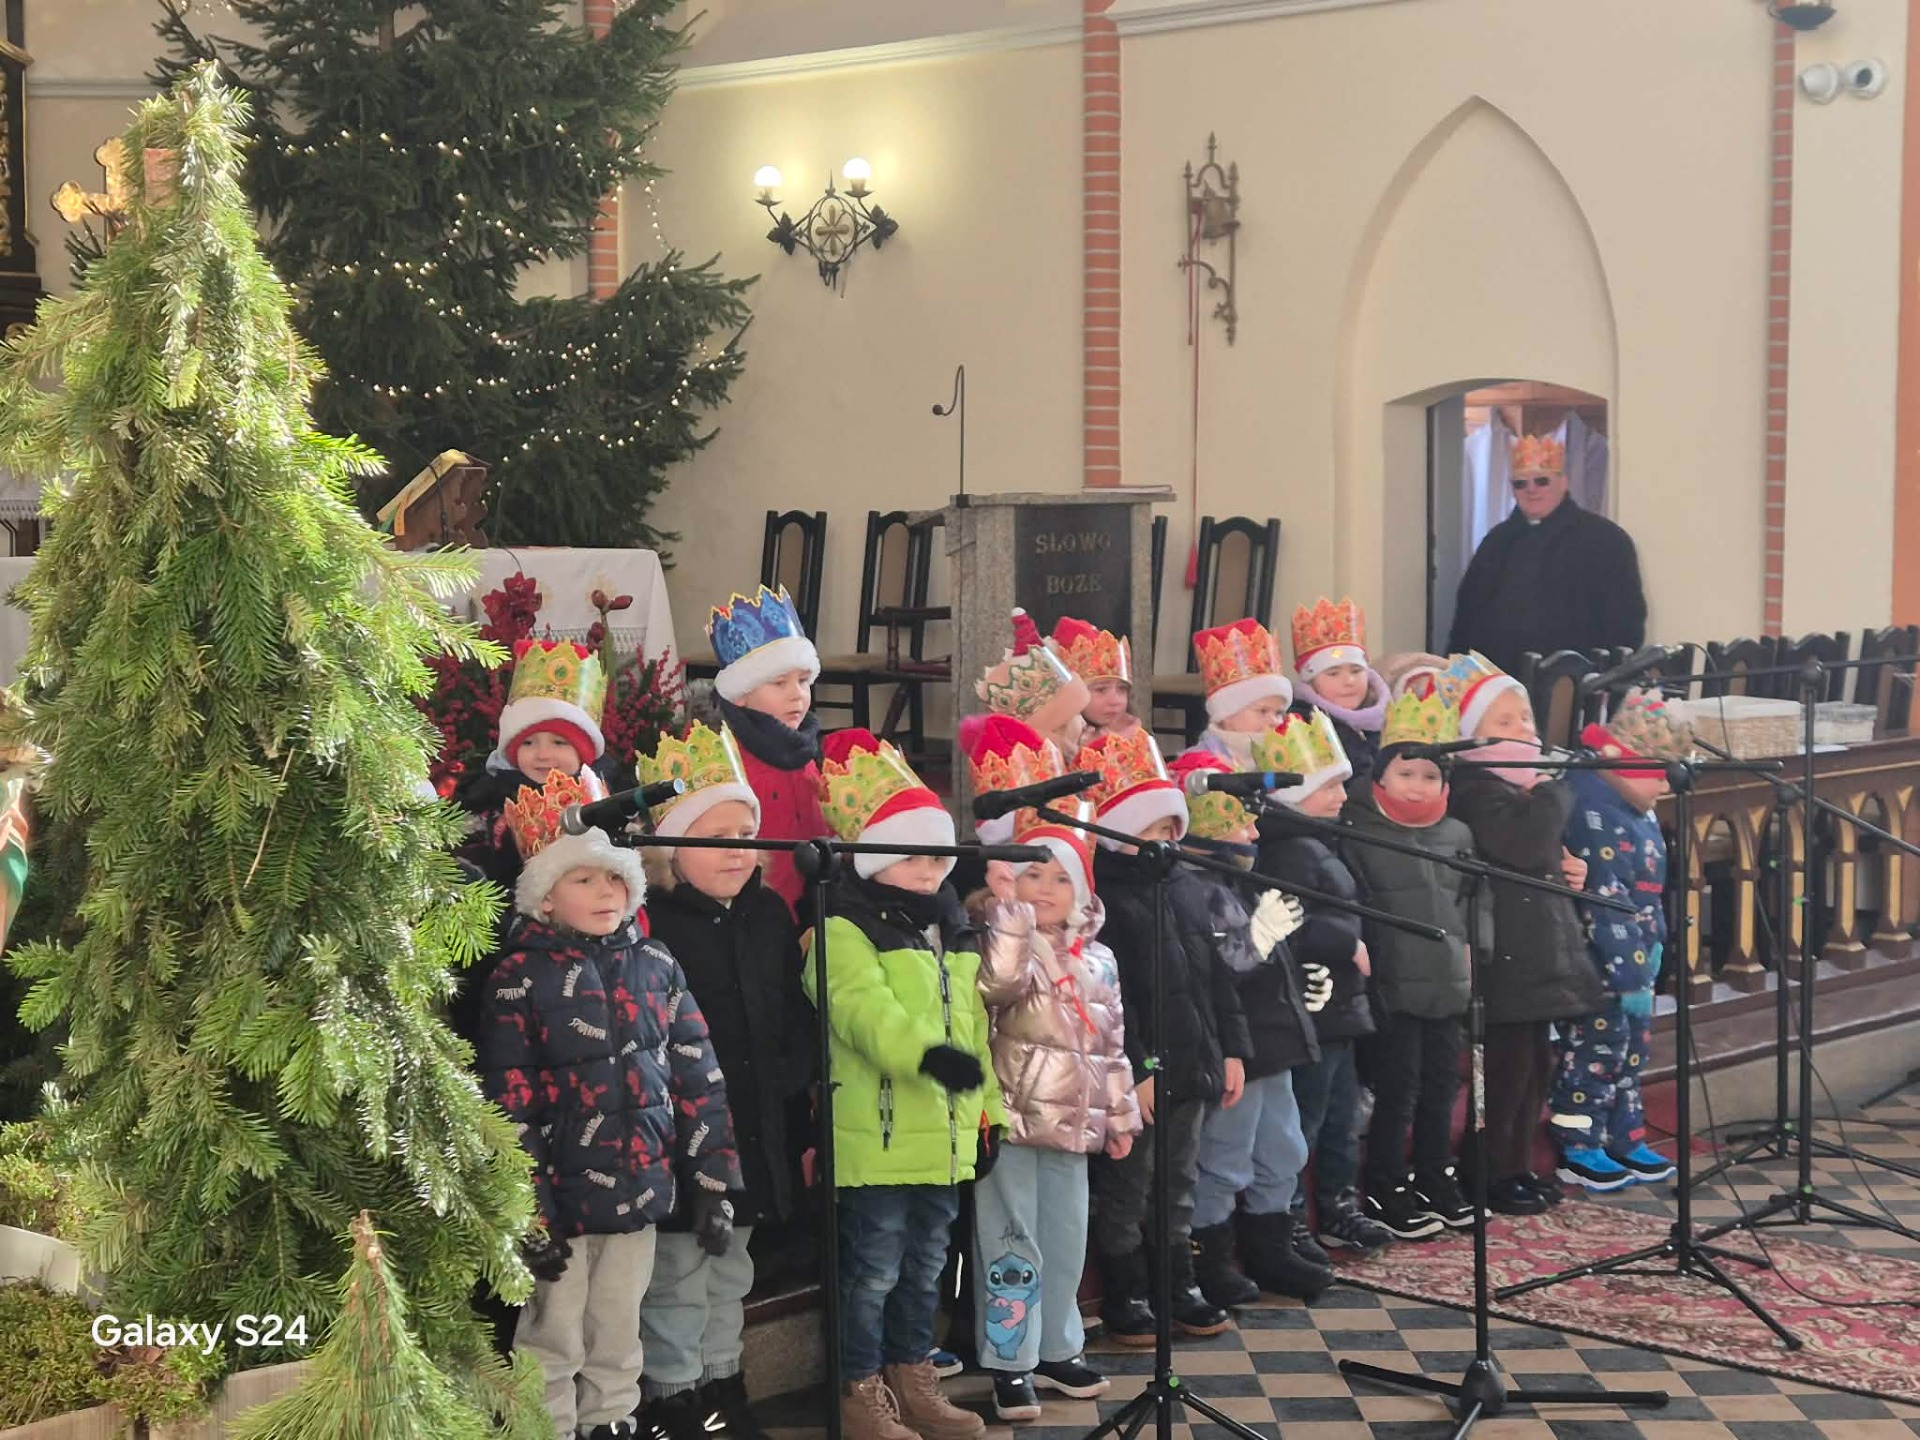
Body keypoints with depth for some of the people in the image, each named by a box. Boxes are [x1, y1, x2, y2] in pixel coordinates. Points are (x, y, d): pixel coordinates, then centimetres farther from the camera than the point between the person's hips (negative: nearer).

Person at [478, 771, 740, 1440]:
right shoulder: (521, 977, -9)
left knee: (618, 1338, 17)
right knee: (554, 1343, 7)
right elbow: (509, 1107, -11)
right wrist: (530, 1213, -14)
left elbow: (698, 1077, 6)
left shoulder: (654, 963, 4)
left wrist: (713, 1182, 3)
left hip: (642, 1189, 4)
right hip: (564, 1196, -4)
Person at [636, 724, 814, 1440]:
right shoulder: (647, 924, -14)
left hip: (753, 1132, 7)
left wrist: (785, 1080, -1)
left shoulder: (769, 916, 8)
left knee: (729, 1272, 19)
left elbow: (796, 1015, 13)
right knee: (676, 1278, 2)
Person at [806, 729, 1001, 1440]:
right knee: (873, 1270, -2)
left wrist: (989, 1107, 17)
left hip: (945, 1135, 8)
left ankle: (912, 1377, 30)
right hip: (878, 1135, -8)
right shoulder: (848, 931, -11)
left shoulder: (955, 934, 16)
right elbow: (864, 1008, -28)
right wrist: (927, 1053, -43)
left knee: (925, 1266, 17)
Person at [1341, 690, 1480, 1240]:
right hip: (1395, 985, -6)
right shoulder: (1360, 834, -8)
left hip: (1448, 984, 6)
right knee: (1397, 1088, -1)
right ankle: (1385, 1191, 11)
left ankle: (1434, 1178, 29)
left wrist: (1464, 944, 12)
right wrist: (1361, 952, -14)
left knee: (1441, 1085, 14)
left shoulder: (1456, 835, 10)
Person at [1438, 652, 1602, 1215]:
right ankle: (1494, 1174, 4)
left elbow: (1551, 855, 31)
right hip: (1507, 953, -10)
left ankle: (1519, 1164, 24)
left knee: (1537, 1063, 15)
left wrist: (1570, 867, 9)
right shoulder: (1475, 789, -15)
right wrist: (1553, 787, -16)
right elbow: (1526, 841, -30)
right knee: (1509, 1063, -5)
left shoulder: (1520, 783, 17)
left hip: (1541, 947, 10)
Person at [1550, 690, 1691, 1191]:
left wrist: (1654, 945, 9)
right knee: (1597, 1049, -2)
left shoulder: (1638, 811, 9)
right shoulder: (1595, 816, -22)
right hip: (1597, 962, -10)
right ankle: (1579, 1150, 8)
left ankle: (1626, 1139, 26)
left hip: (1632, 957, 10)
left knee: (1633, 1046, 16)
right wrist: (1630, 975, -24)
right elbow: (1606, 903, -25)